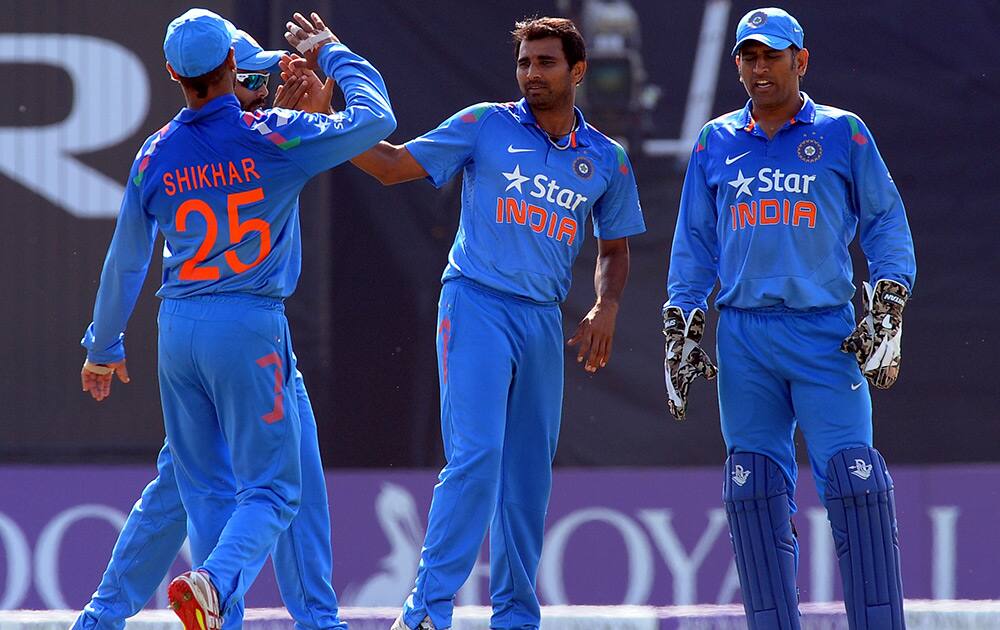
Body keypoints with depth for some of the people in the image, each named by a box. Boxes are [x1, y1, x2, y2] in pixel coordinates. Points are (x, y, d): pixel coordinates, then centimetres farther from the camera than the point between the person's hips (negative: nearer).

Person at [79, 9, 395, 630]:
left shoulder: (155, 155, 4)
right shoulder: (271, 137, -8)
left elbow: (125, 262, 12)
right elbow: (375, 118, -4)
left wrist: (104, 347, 25)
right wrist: (332, 54, 12)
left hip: (177, 330, 4)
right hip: (251, 328, -4)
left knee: (207, 488, 13)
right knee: (270, 486, -2)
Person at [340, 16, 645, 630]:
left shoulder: (606, 159, 12)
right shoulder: (485, 126, 3)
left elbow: (615, 249, 21)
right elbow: (393, 165, 3)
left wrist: (606, 307, 3)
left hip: (544, 322, 4)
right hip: (477, 303, -4)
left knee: (530, 474, 7)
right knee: (477, 454, -18)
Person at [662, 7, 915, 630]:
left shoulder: (843, 134, 6)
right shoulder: (716, 144, 14)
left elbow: (887, 226, 6)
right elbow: (693, 246, 18)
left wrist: (886, 319, -5)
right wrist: (682, 334, 10)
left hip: (826, 333, -3)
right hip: (743, 338, 3)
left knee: (853, 480, -13)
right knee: (755, 491, 0)